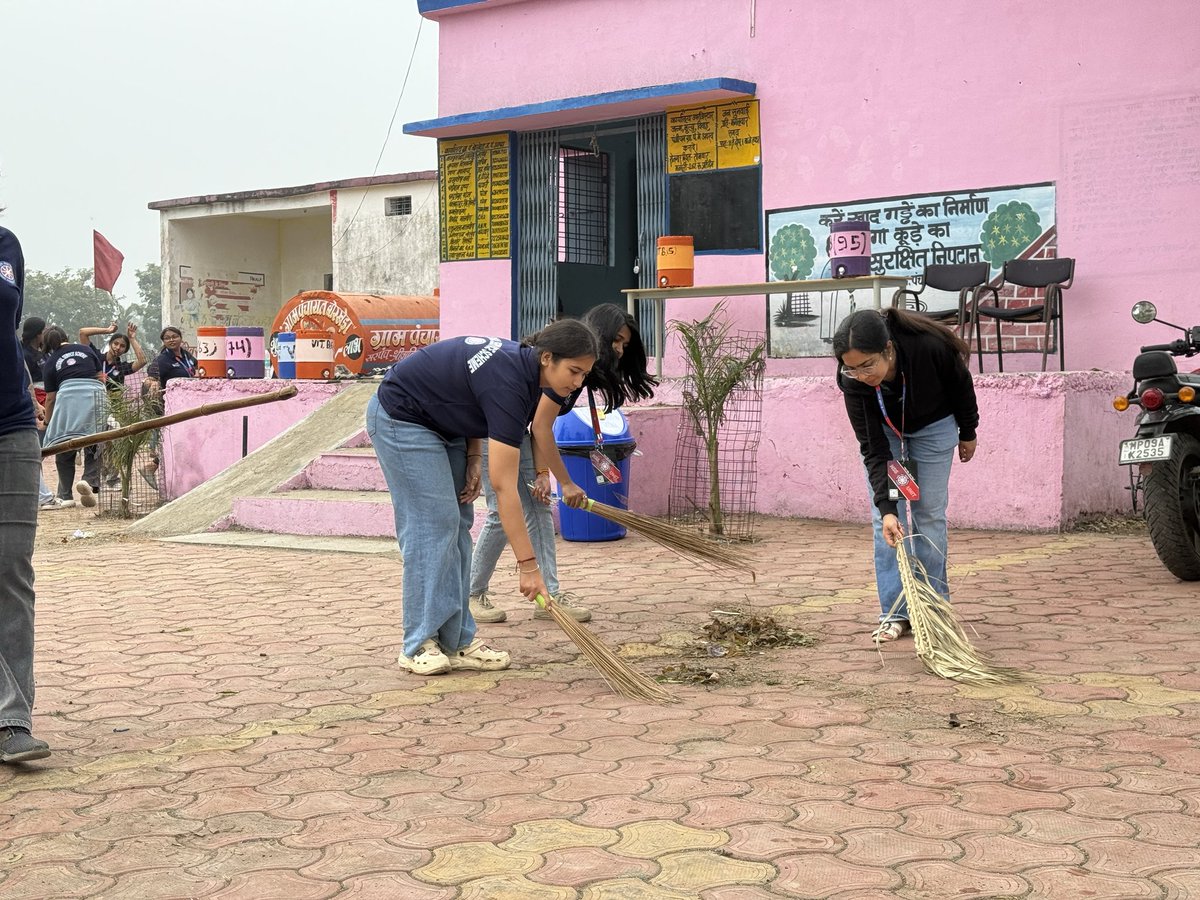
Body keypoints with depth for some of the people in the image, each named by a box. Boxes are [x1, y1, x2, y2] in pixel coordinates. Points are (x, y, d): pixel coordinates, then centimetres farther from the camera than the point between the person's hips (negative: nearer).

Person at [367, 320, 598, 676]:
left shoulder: (522, 364, -8)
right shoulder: (508, 383, -33)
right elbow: (504, 487, -33)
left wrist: (473, 459, -3)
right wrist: (528, 565, -32)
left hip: (443, 421, 9)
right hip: (401, 419, -9)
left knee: (457, 523, 4)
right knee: (433, 523, -12)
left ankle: (456, 641, 5)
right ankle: (420, 645, -6)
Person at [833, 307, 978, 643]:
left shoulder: (930, 347, -39)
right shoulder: (853, 382, -34)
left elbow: (962, 386, -16)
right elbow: (873, 450, -30)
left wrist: (968, 433, -1)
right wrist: (886, 508, -38)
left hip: (933, 424, -1)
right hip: (883, 429, 1)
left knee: (929, 512, -2)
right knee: (885, 517, -5)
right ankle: (894, 612, 1)